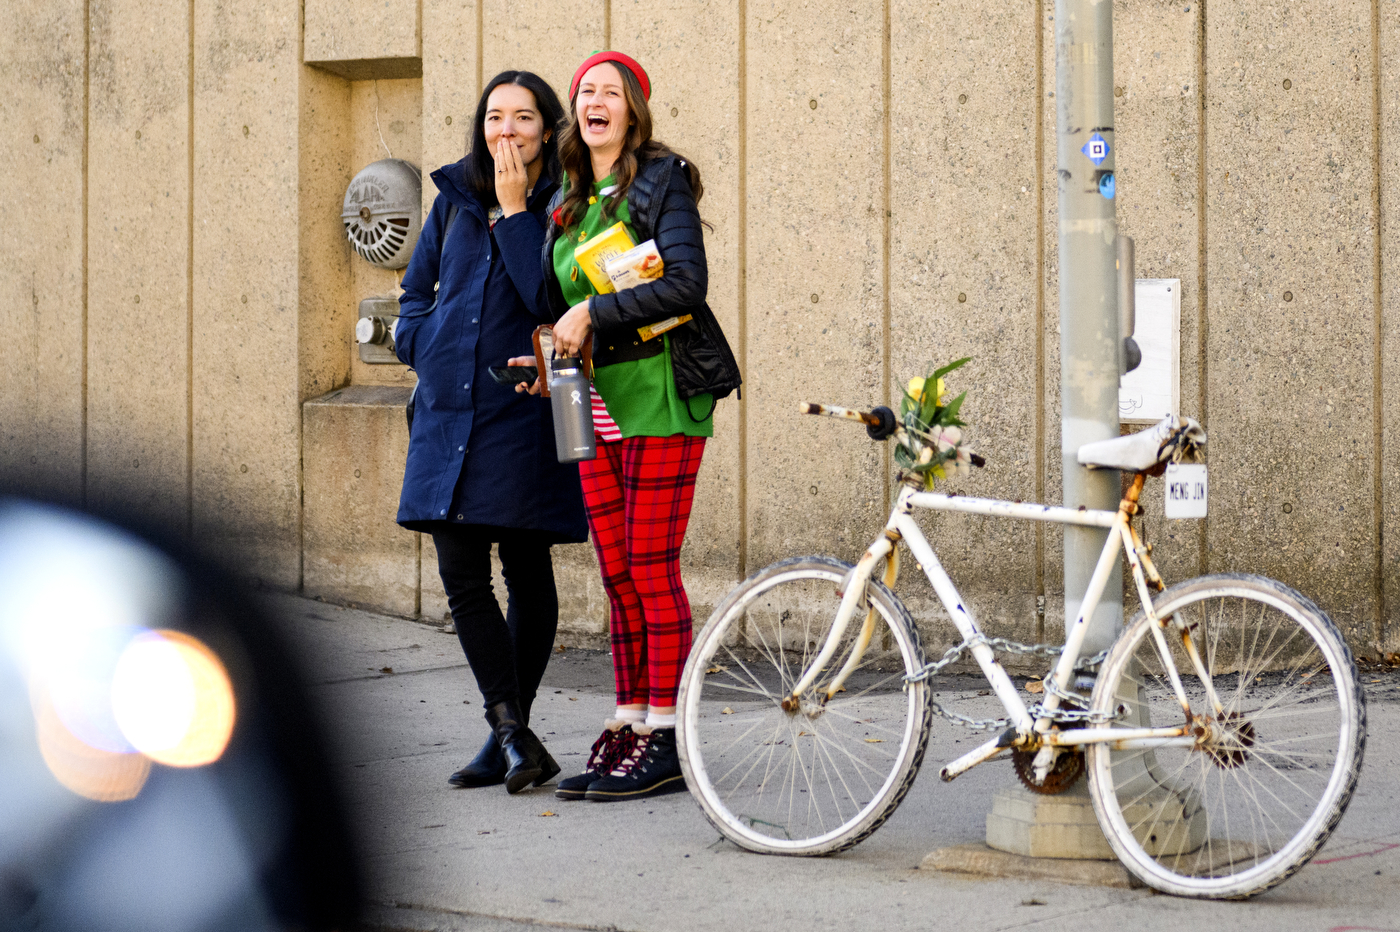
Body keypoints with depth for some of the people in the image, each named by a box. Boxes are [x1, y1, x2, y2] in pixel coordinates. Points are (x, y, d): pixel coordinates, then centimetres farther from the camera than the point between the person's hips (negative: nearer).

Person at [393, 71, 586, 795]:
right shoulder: (455, 198, 11)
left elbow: (547, 299, -18)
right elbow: (417, 289, 23)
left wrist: (514, 210, -14)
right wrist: (426, 349, 8)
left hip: (522, 413, -4)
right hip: (450, 410, 5)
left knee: (526, 573, 2)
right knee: (461, 573, -3)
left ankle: (509, 733, 12)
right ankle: (514, 736, -1)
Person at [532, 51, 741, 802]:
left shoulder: (662, 180, -4)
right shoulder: (566, 203, 17)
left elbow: (686, 283, -17)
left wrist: (594, 313, -16)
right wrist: (554, 353, 7)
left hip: (658, 394, -7)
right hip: (594, 400, 7)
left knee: (652, 570, -7)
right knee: (617, 574, 6)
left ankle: (664, 740, -3)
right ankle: (626, 728, 10)